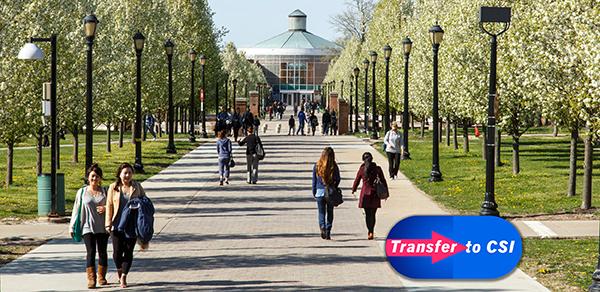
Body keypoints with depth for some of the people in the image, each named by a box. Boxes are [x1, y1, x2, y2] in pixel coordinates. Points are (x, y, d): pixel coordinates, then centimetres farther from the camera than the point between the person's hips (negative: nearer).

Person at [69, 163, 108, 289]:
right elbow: (76, 210, 8)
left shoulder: (105, 192, 7)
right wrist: (72, 227, 6)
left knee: (102, 252, 6)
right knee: (90, 252, -10)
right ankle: (91, 278, -12)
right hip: (87, 228, -1)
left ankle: (102, 277, 19)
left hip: (102, 228, 1)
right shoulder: (82, 192, 6)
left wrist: (106, 208, -11)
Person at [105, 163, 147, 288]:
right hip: (117, 225, 0)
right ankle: (119, 269, 30)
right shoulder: (113, 187, 2)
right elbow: (109, 206, 3)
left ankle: (123, 277, 4)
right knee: (117, 251, 0)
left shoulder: (137, 187, 4)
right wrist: (108, 223, -4)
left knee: (128, 251, -3)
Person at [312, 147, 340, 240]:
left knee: (321, 212, 7)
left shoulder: (317, 166, -5)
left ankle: (322, 227, -18)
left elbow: (314, 180, 1)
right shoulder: (334, 167, -8)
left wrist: (314, 192, 11)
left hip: (320, 192, 0)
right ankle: (328, 232, 11)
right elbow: (338, 180, -2)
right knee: (330, 212, 12)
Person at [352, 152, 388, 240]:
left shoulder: (362, 169, -5)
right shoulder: (377, 169, -3)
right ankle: (371, 232, 2)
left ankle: (370, 232, -5)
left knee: (367, 214, 6)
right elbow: (383, 181, 1)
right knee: (373, 214, 10)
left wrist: (353, 190, 22)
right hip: (375, 193, 1)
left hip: (365, 193, -1)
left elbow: (357, 181, 4)